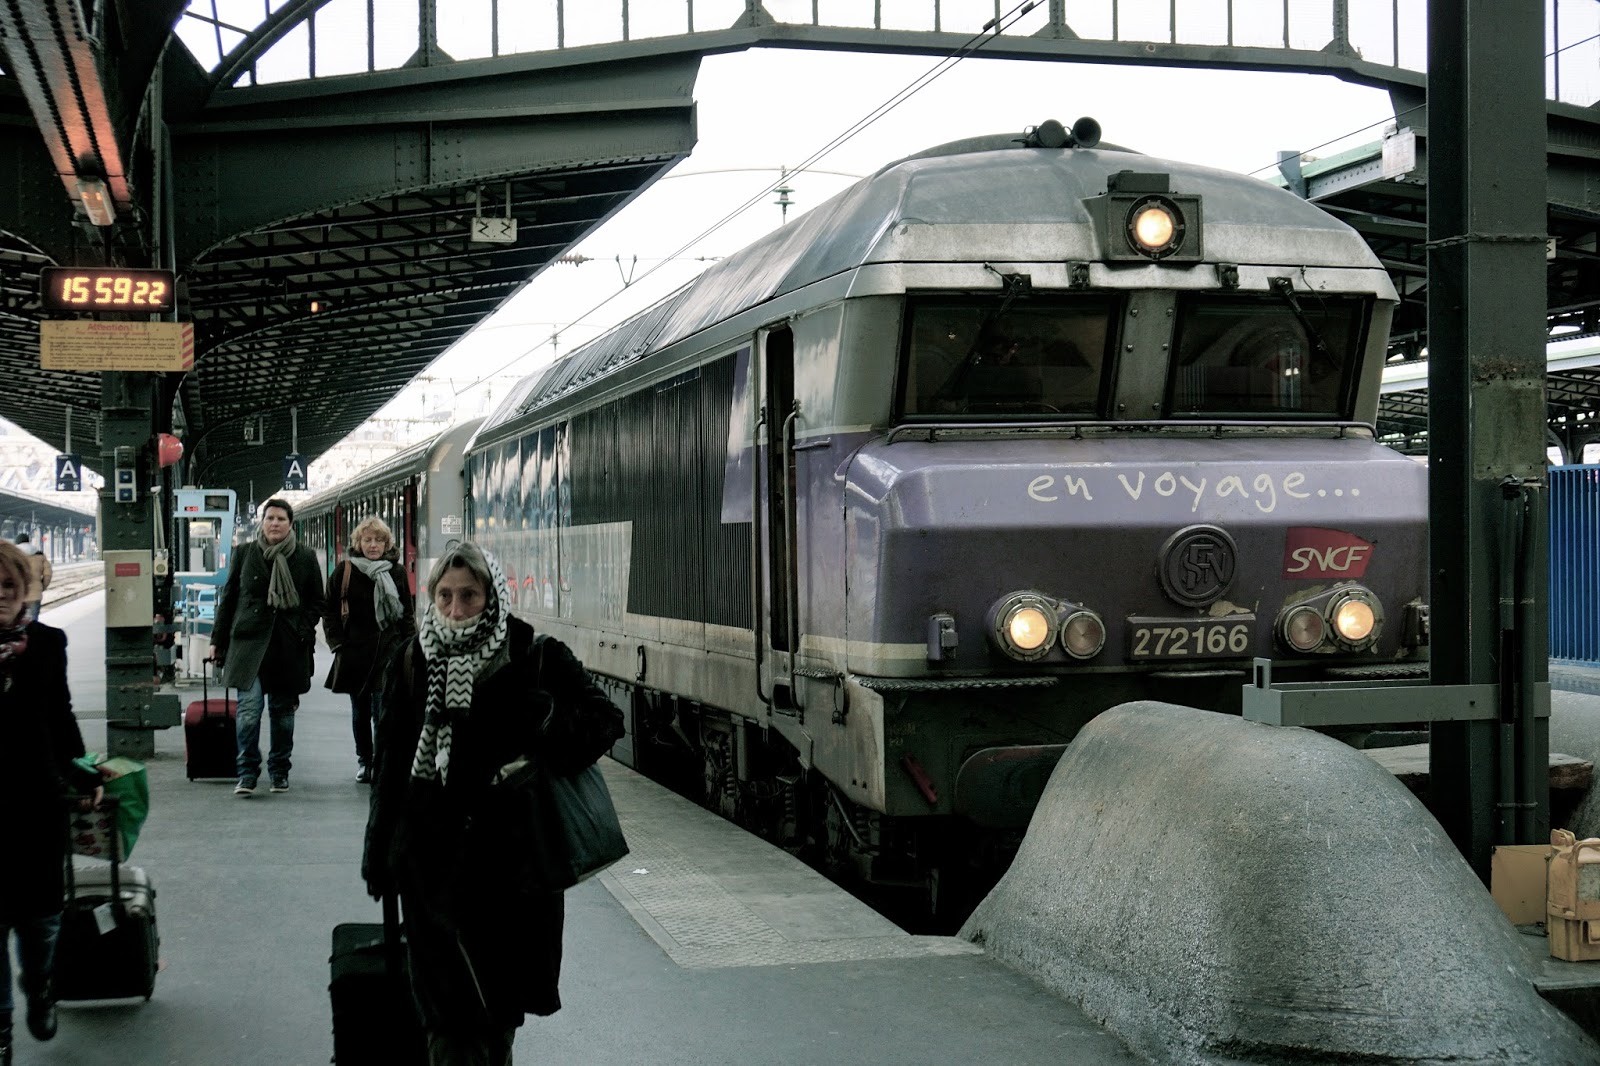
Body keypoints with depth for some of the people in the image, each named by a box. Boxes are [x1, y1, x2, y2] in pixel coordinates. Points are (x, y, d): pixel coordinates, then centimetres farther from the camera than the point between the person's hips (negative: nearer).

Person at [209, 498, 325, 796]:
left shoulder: (305, 557, 5)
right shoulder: (244, 554, 6)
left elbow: (317, 602, 11)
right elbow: (228, 598, 10)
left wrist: (304, 632, -3)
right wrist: (218, 640, 7)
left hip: (289, 646, 1)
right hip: (249, 642, -1)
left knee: (283, 710, 9)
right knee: (249, 707, -12)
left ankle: (279, 771, 22)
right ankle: (247, 772, -5)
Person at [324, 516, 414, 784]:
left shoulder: (397, 573, 5)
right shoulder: (344, 572, 2)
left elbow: (407, 614, 11)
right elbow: (330, 612, 5)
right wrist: (338, 644, -4)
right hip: (355, 654, 1)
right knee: (360, 711, 11)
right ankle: (364, 761, 23)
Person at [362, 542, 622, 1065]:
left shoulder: (535, 658, -5)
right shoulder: (410, 664, 4)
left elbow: (605, 717, -5)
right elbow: (390, 767, 8)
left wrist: (542, 752, -22)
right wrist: (379, 860, 8)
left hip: (510, 861, -2)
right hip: (432, 860, 2)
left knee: (498, 1008, 8)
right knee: (446, 1006, 5)